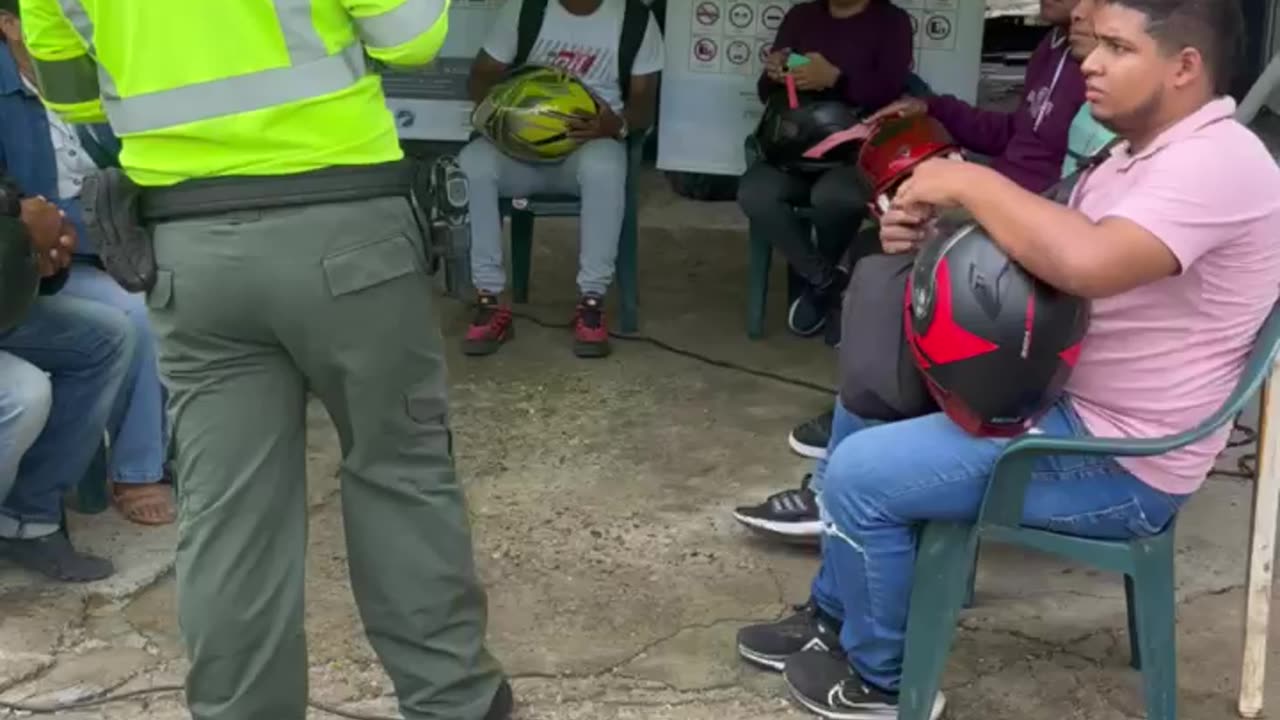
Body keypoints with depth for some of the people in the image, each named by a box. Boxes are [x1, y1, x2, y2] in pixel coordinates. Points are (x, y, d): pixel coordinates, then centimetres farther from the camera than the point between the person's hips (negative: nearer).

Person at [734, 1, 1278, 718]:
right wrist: (932, 233, -7)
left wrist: (971, 182, -26)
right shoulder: (1142, 152, 10)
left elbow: (1085, 264, -39)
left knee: (861, 473, -14)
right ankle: (836, 615, 28)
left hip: (1120, 463, -10)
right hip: (1064, 399, 10)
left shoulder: (1218, 161, -23)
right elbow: (1043, 251, 12)